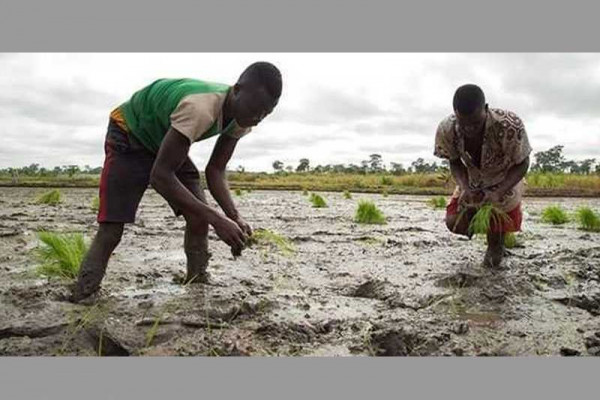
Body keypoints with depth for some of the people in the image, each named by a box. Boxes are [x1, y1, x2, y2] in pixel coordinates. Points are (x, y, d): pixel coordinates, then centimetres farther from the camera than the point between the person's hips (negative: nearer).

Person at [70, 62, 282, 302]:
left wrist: (234, 217, -27)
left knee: (199, 217, -7)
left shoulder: (240, 118, -17)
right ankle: (79, 299, -4)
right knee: (111, 229, -14)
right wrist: (217, 219, -44)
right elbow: (160, 175, -41)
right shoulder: (200, 109, -42)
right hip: (129, 137, -7)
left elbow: (215, 170, -11)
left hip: (165, 143, 7)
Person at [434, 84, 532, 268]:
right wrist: (465, 188, -30)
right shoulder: (446, 130, -30)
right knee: (455, 223, -5)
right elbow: (454, 162, -12)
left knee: (497, 229, 2)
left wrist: (499, 192, -37)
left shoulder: (509, 126, -40)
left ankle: (496, 246, 41)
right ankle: (474, 213, 32)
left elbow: (522, 164, -24)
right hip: (473, 182, 2)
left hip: (506, 182, -2)